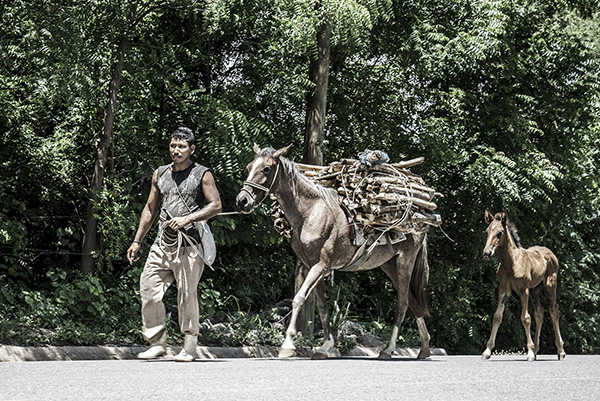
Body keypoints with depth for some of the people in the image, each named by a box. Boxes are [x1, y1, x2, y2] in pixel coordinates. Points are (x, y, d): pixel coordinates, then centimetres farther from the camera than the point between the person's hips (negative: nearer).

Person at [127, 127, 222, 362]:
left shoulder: (202, 175, 1)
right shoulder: (160, 174, 15)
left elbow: (216, 206, -7)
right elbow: (150, 208, 20)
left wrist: (187, 219, -18)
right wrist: (137, 241, 15)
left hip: (189, 242, -5)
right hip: (163, 242, 5)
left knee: (187, 294, -4)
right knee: (148, 290, -2)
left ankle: (189, 347, 7)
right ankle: (157, 343, 8)